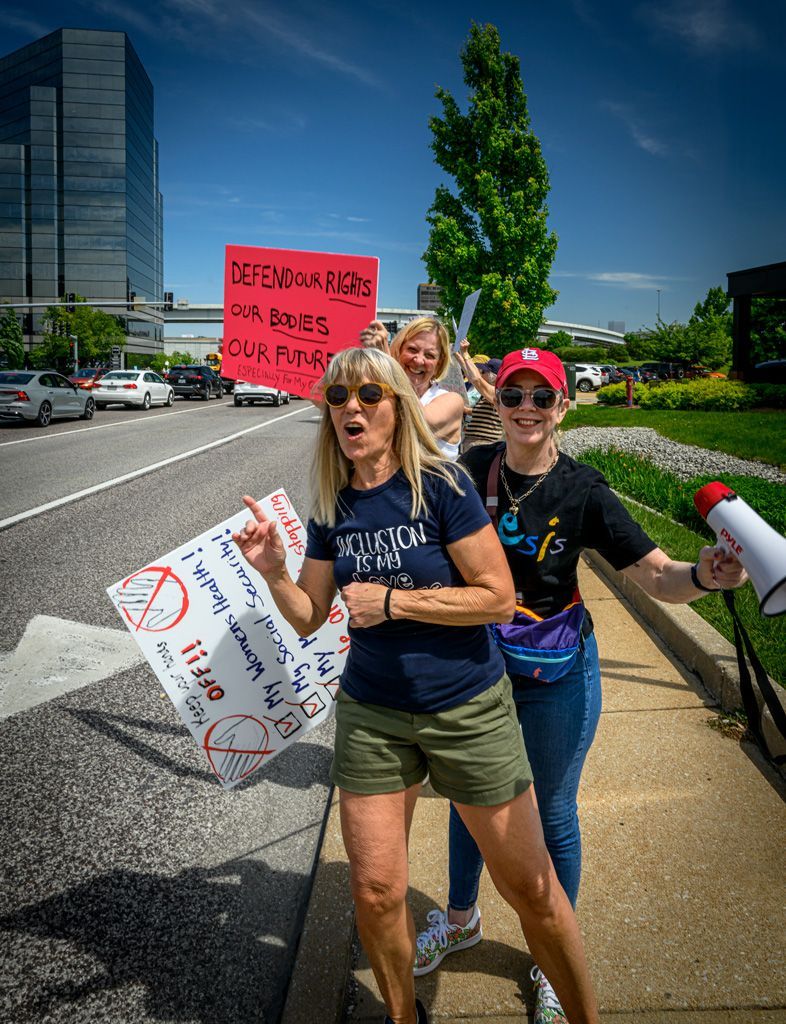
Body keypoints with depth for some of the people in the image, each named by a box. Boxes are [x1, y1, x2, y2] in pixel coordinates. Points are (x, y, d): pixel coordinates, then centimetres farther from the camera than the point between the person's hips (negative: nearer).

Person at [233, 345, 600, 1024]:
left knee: (530, 886, 9)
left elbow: (498, 596, -17)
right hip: (371, 713, 4)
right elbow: (308, 617, 6)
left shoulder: (440, 484, -14)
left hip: (467, 708, -3)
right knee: (375, 891, 9)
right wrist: (273, 571, -12)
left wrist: (393, 600, -19)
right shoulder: (332, 508, 0)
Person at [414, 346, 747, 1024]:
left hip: (555, 678, -2)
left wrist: (704, 576, -39)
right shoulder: (471, 470, -9)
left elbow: (658, 576, -19)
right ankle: (461, 918, 50)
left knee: (553, 816, 13)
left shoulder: (582, 492, -16)